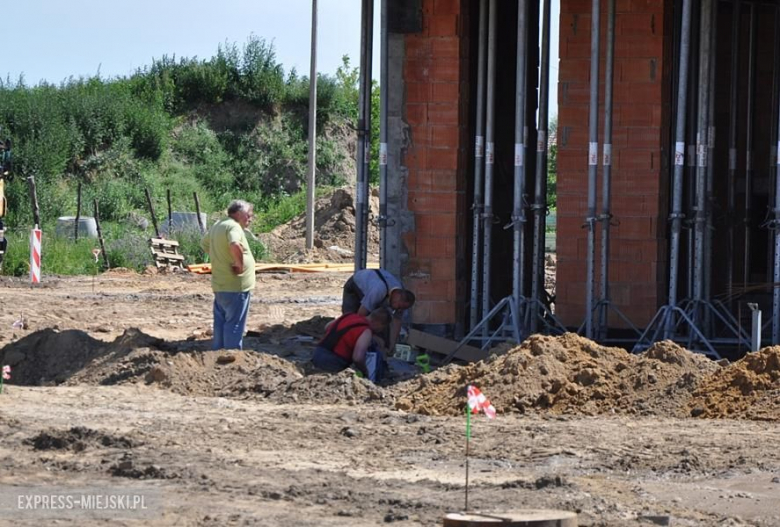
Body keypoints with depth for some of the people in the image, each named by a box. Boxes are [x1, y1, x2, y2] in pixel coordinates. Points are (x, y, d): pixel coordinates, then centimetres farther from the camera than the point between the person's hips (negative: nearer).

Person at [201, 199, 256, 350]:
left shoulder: (218, 226, 13)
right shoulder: (233, 227, -17)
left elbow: (205, 244, 30)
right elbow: (235, 245, -37)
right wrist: (239, 264, -23)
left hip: (219, 285, 9)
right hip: (236, 286, -9)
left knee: (221, 323, 15)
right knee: (234, 324, -3)